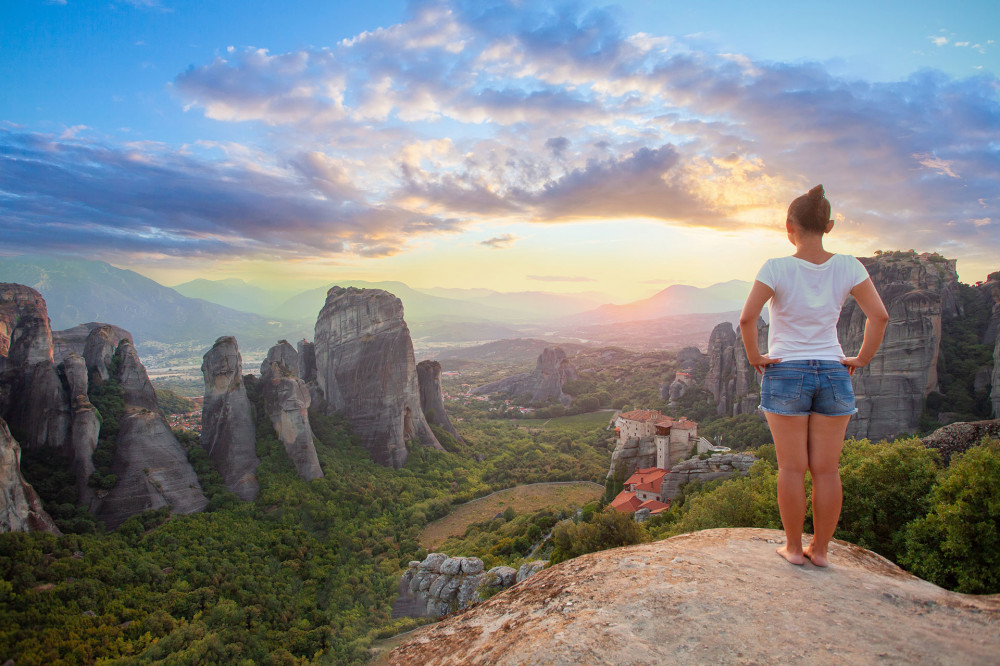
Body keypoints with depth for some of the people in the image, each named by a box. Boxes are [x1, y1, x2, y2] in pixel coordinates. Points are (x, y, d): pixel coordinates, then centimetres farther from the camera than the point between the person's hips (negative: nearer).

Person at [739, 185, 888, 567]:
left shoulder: (777, 269, -11)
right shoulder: (847, 267, -2)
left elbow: (747, 318, -20)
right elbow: (879, 315, -5)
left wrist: (754, 357, -7)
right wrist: (861, 360, 4)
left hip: (785, 374, -3)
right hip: (833, 375, 3)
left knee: (792, 467, 6)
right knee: (826, 469, 9)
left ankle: (793, 547, 16)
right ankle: (820, 549, 19)